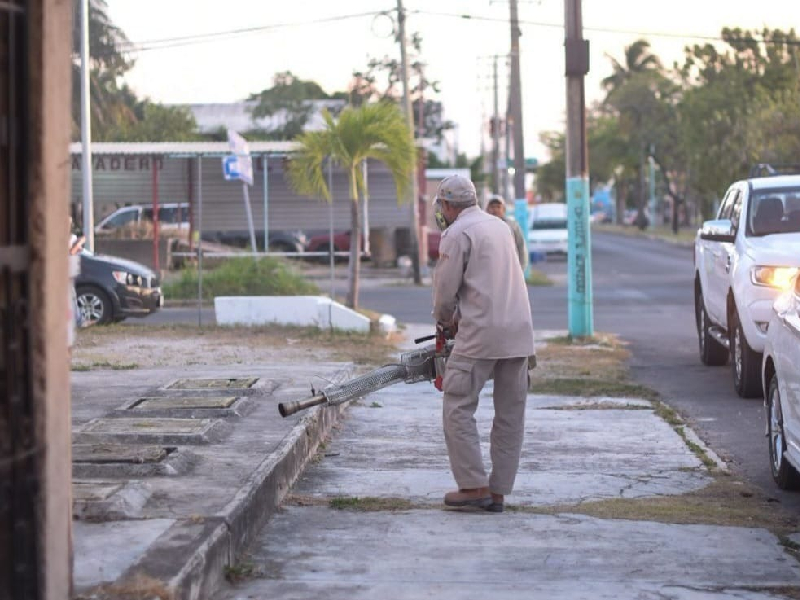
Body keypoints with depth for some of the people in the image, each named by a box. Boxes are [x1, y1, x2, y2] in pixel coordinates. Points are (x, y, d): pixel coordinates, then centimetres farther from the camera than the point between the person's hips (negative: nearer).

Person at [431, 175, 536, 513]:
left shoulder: (457, 234, -5)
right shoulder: (500, 226, 18)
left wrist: (445, 320, 15)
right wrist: (459, 316, 26)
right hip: (519, 333, 8)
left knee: (458, 409, -1)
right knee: (510, 415, 8)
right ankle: (499, 492, 10)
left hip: (481, 334, -7)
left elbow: (445, 288, -5)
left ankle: (474, 486, -7)